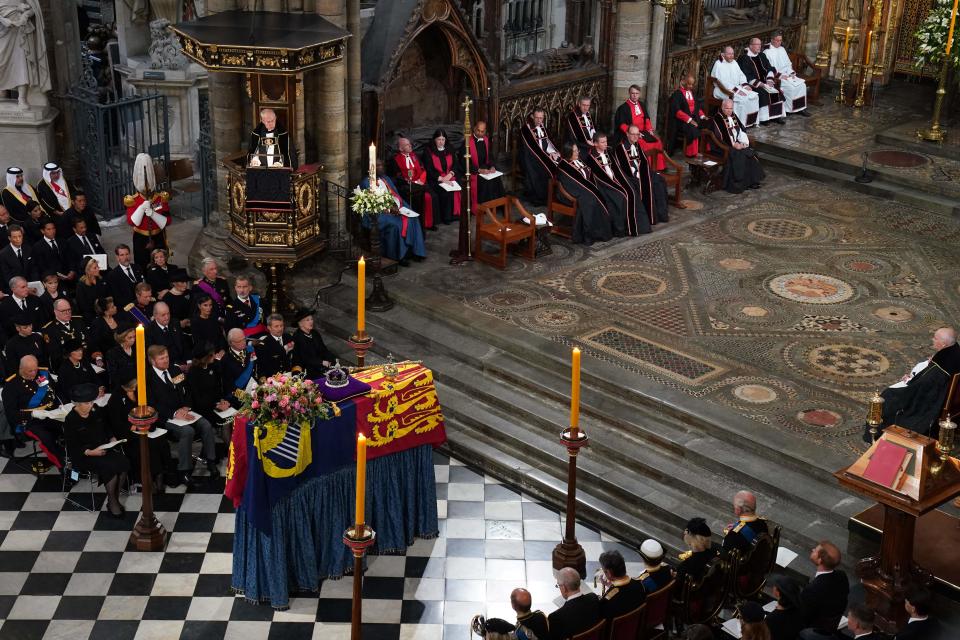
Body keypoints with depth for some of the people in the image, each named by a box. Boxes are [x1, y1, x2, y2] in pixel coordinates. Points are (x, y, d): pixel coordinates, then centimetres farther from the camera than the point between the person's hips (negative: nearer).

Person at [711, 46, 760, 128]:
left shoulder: (734, 63, 13)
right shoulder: (718, 65, -12)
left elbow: (741, 75, 16)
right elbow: (722, 82, -21)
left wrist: (745, 85, -5)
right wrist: (735, 89, -27)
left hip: (737, 88, 8)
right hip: (723, 90, -8)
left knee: (754, 96, -11)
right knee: (742, 99, -30)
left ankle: (751, 121, -6)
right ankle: (742, 123, -21)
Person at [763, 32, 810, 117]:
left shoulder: (782, 49, 14)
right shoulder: (767, 52, -8)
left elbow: (788, 63, 17)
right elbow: (769, 68, -15)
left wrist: (791, 73, 0)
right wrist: (780, 75, -21)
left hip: (786, 74, 7)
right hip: (776, 77, -7)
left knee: (801, 84, -10)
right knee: (790, 86, -28)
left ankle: (800, 108, -6)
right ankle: (789, 109, -15)